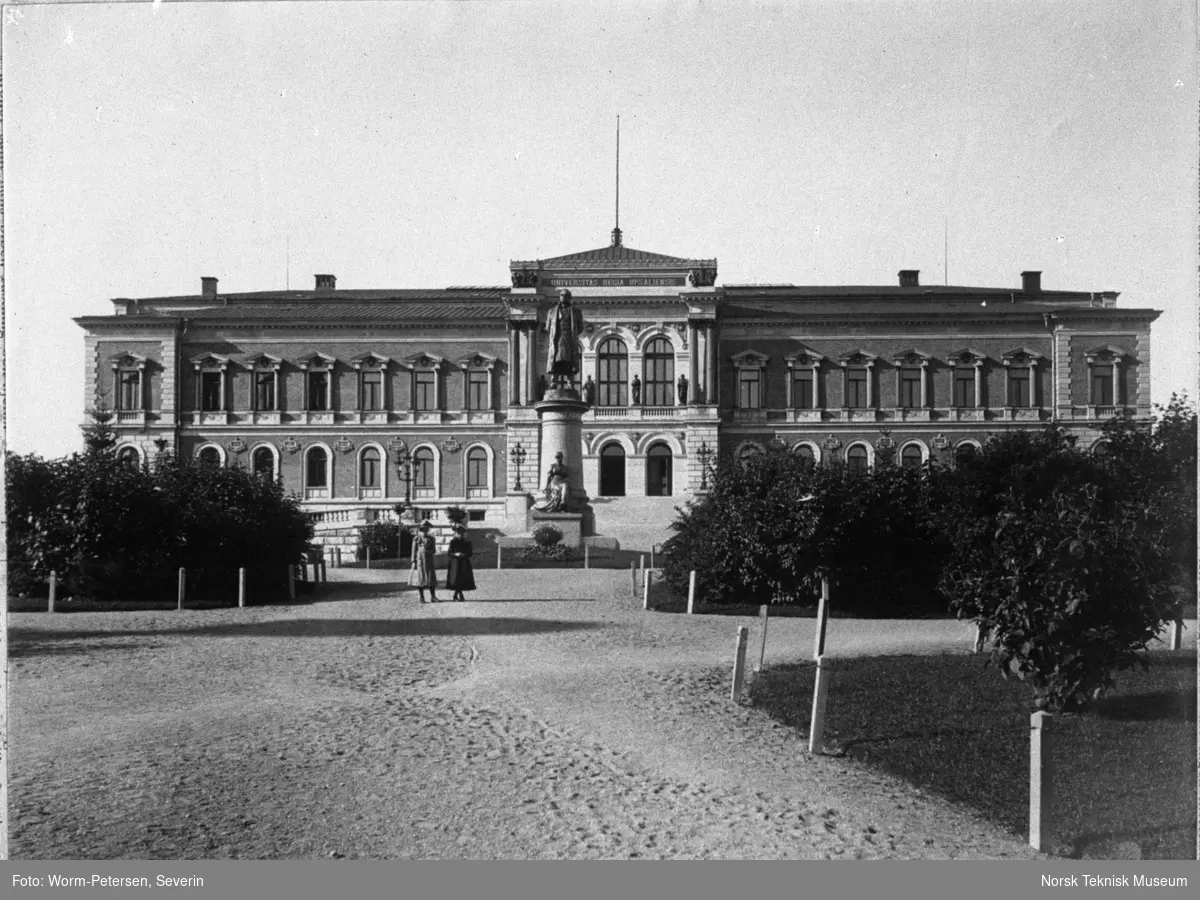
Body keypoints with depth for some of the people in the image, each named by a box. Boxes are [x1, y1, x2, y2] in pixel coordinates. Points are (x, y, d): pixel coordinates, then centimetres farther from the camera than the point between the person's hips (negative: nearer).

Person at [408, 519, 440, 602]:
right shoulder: (416, 538, 2)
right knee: (420, 578, -1)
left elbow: (434, 550, 8)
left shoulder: (431, 538, 9)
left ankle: (433, 597, 3)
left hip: (429, 561, 2)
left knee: (431, 579, -1)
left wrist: (428, 551, -13)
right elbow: (414, 551, 1)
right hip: (419, 560, -2)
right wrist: (413, 562, -5)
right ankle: (422, 598, 5)